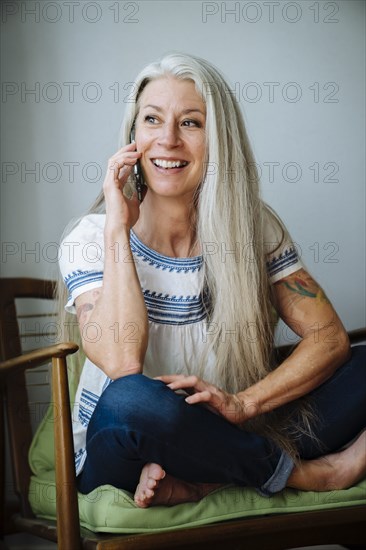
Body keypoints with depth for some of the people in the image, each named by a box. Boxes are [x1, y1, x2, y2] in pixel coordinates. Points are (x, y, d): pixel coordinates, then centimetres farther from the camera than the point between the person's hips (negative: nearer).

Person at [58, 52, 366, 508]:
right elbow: (122, 365, -25)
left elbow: (329, 337, -7)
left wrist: (243, 403, -23)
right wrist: (117, 229, -22)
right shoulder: (90, 241, -9)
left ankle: (203, 483, -23)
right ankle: (303, 473, -16)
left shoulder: (253, 227, -1)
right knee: (131, 399, -38)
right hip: (120, 451, -3)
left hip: (229, 437, 3)